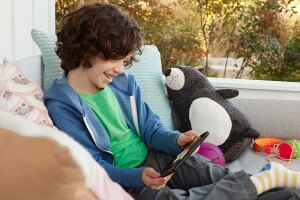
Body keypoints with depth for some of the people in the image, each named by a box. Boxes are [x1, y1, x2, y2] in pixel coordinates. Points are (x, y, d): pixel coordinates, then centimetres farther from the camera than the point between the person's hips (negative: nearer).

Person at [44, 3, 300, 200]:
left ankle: (271, 174, -10)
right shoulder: (60, 105, -15)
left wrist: (176, 140, -15)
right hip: (120, 179, -6)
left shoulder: (123, 82, 4)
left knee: (196, 165, -19)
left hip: (151, 158, 6)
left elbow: (150, 128, 7)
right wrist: (137, 177, -31)